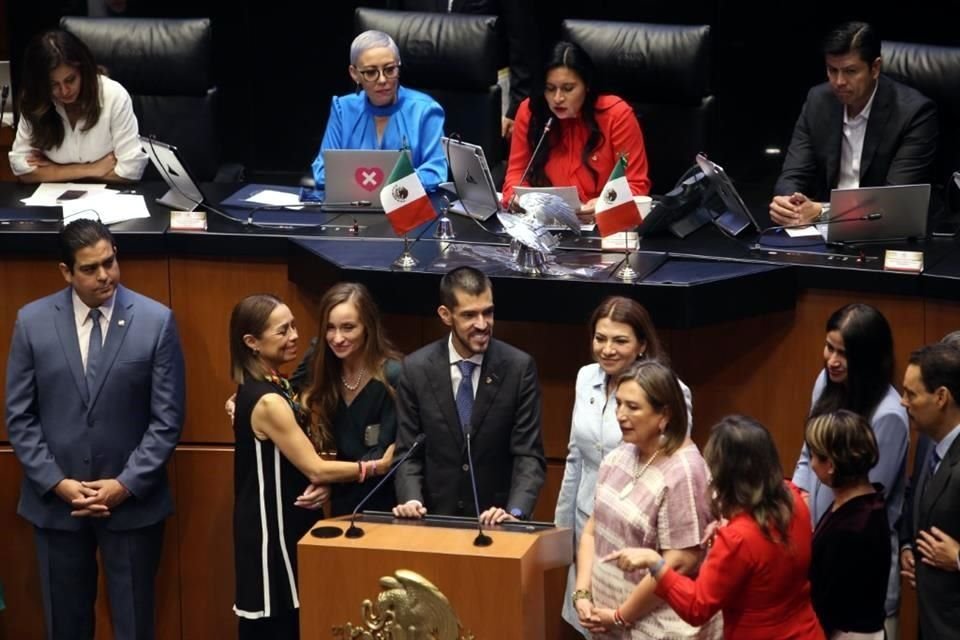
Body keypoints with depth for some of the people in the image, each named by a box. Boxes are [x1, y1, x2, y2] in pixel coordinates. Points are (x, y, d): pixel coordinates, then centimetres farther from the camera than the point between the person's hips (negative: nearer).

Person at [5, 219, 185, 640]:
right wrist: (57, 483, -9)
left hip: (132, 500, -1)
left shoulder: (156, 321, -7)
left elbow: (167, 418, -6)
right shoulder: (32, 322, -3)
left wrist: (126, 485, -13)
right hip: (55, 501, 1)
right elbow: (19, 417, 0)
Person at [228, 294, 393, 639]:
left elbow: (298, 462, 15)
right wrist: (377, 467, -10)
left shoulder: (273, 387, 8)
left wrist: (321, 486, -4)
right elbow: (315, 468, -18)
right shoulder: (267, 401, -21)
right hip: (273, 530, -9)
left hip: (284, 523, 9)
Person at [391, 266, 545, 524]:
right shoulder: (416, 368, 2)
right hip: (434, 520, 1)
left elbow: (528, 454, -3)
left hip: (496, 520, -1)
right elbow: (408, 452, 5)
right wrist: (411, 499, -13)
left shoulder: (519, 367, -2)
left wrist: (515, 512, -18)